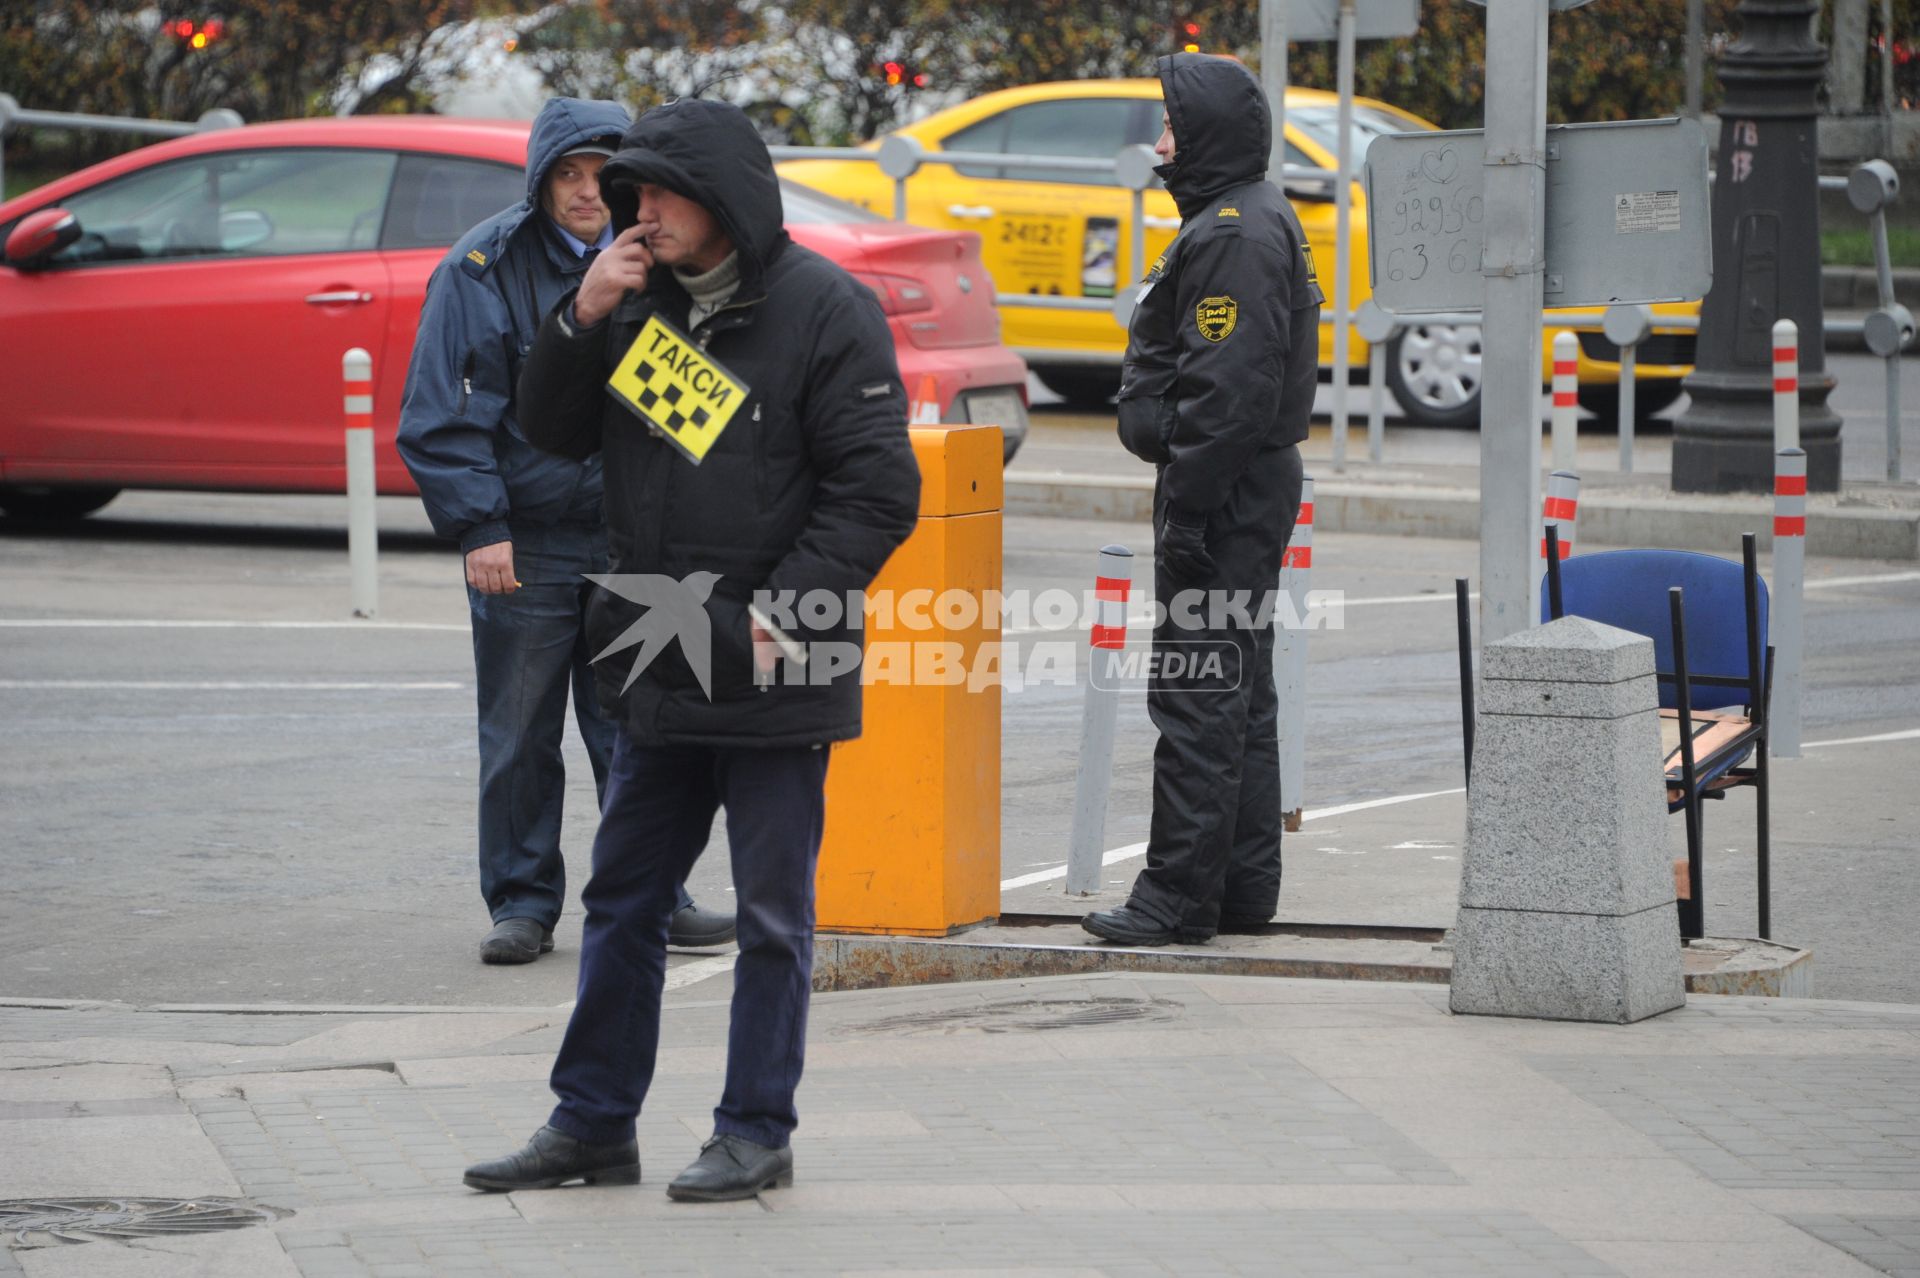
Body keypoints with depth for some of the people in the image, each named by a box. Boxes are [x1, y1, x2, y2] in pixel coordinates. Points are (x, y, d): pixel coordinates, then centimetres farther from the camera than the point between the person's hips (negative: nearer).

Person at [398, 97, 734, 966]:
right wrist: (478, 527, -12)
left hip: (633, 539, 3)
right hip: (525, 543, -3)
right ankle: (522, 903, 13)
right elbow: (442, 413, -5)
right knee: (519, 739, 4)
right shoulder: (483, 267, -4)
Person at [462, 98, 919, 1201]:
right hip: (662, 672, 7)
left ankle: (757, 1133, 12)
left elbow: (879, 491, -14)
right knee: (623, 899, 12)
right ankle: (594, 1122, 21)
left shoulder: (827, 309, -10)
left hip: (774, 677, -7)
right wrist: (583, 321, -4)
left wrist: (776, 614, -18)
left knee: (772, 913, 3)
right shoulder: (643, 300, 9)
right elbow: (555, 432, 13)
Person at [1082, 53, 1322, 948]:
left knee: (1197, 695, -9)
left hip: (1226, 491, -11)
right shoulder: (1250, 221, 18)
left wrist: (1186, 504, -23)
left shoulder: (1236, 234, -16)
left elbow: (1229, 387, -23)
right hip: (1254, 486, 11)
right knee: (1239, 693, 15)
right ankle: (1245, 886, 21)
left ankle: (1180, 893, -8)